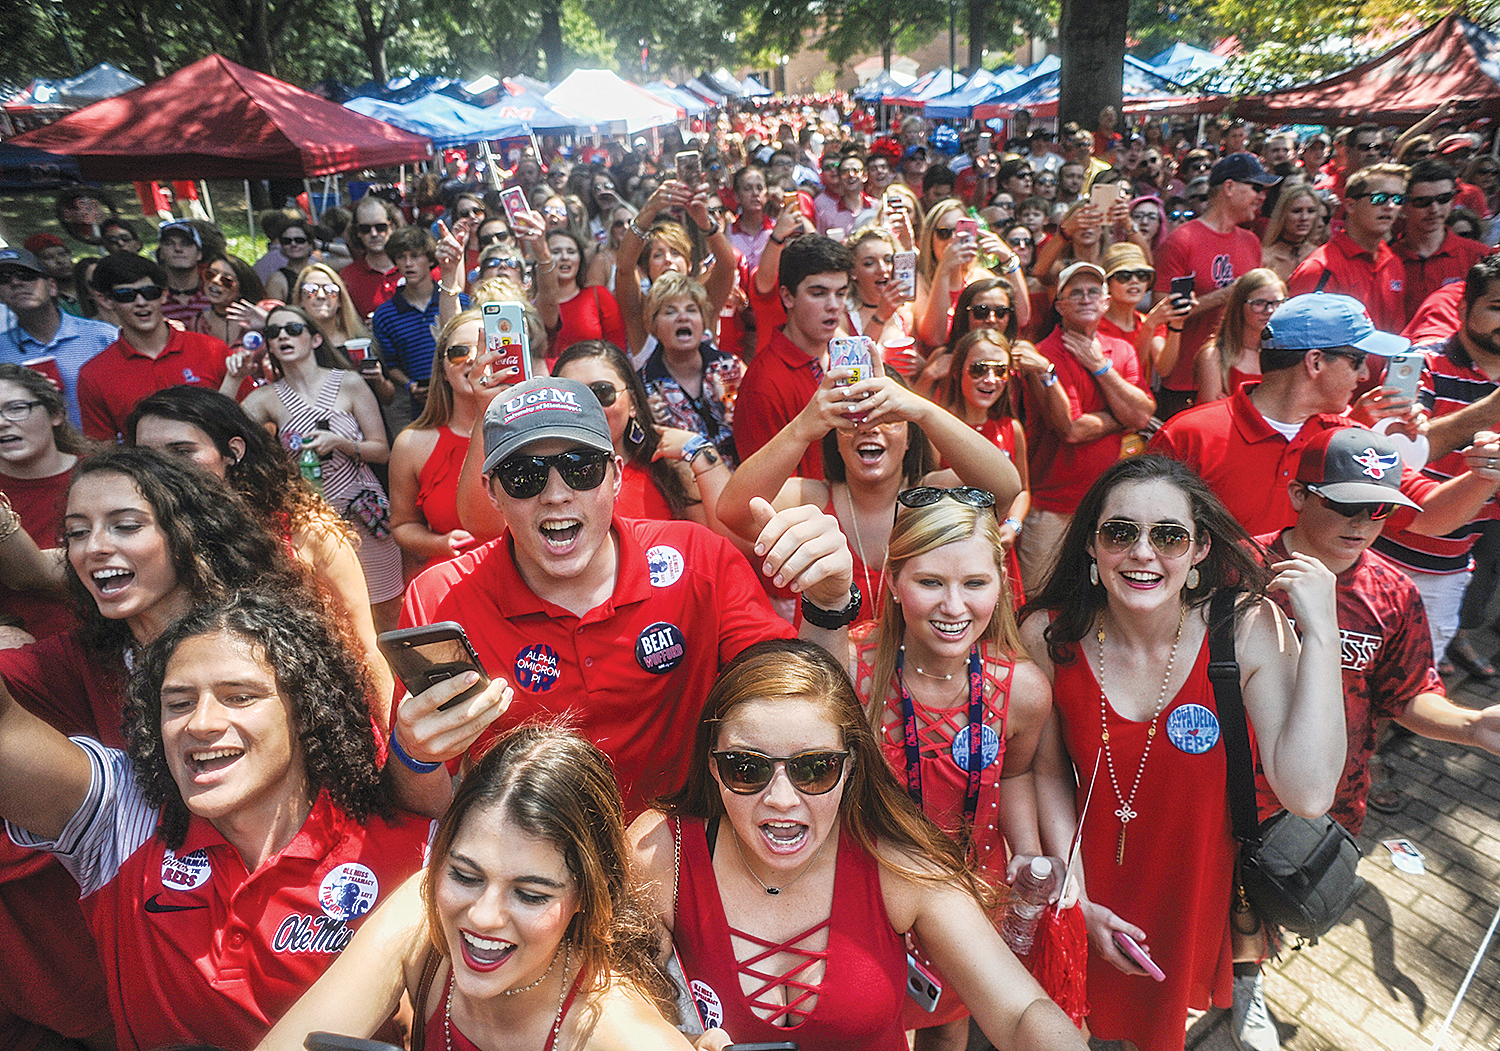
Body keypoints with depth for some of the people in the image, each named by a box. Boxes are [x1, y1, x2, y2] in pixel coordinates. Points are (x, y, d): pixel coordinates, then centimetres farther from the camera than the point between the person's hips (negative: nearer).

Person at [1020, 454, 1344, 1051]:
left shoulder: (1247, 627, -22)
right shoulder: (1049, 637, -20)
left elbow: (1307, 794, -30)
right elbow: (1050, 770, -7)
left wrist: (1321, 632, -32)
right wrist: (1078, 899, -9)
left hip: (1196, 895, 0)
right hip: (1093, 888, 0)